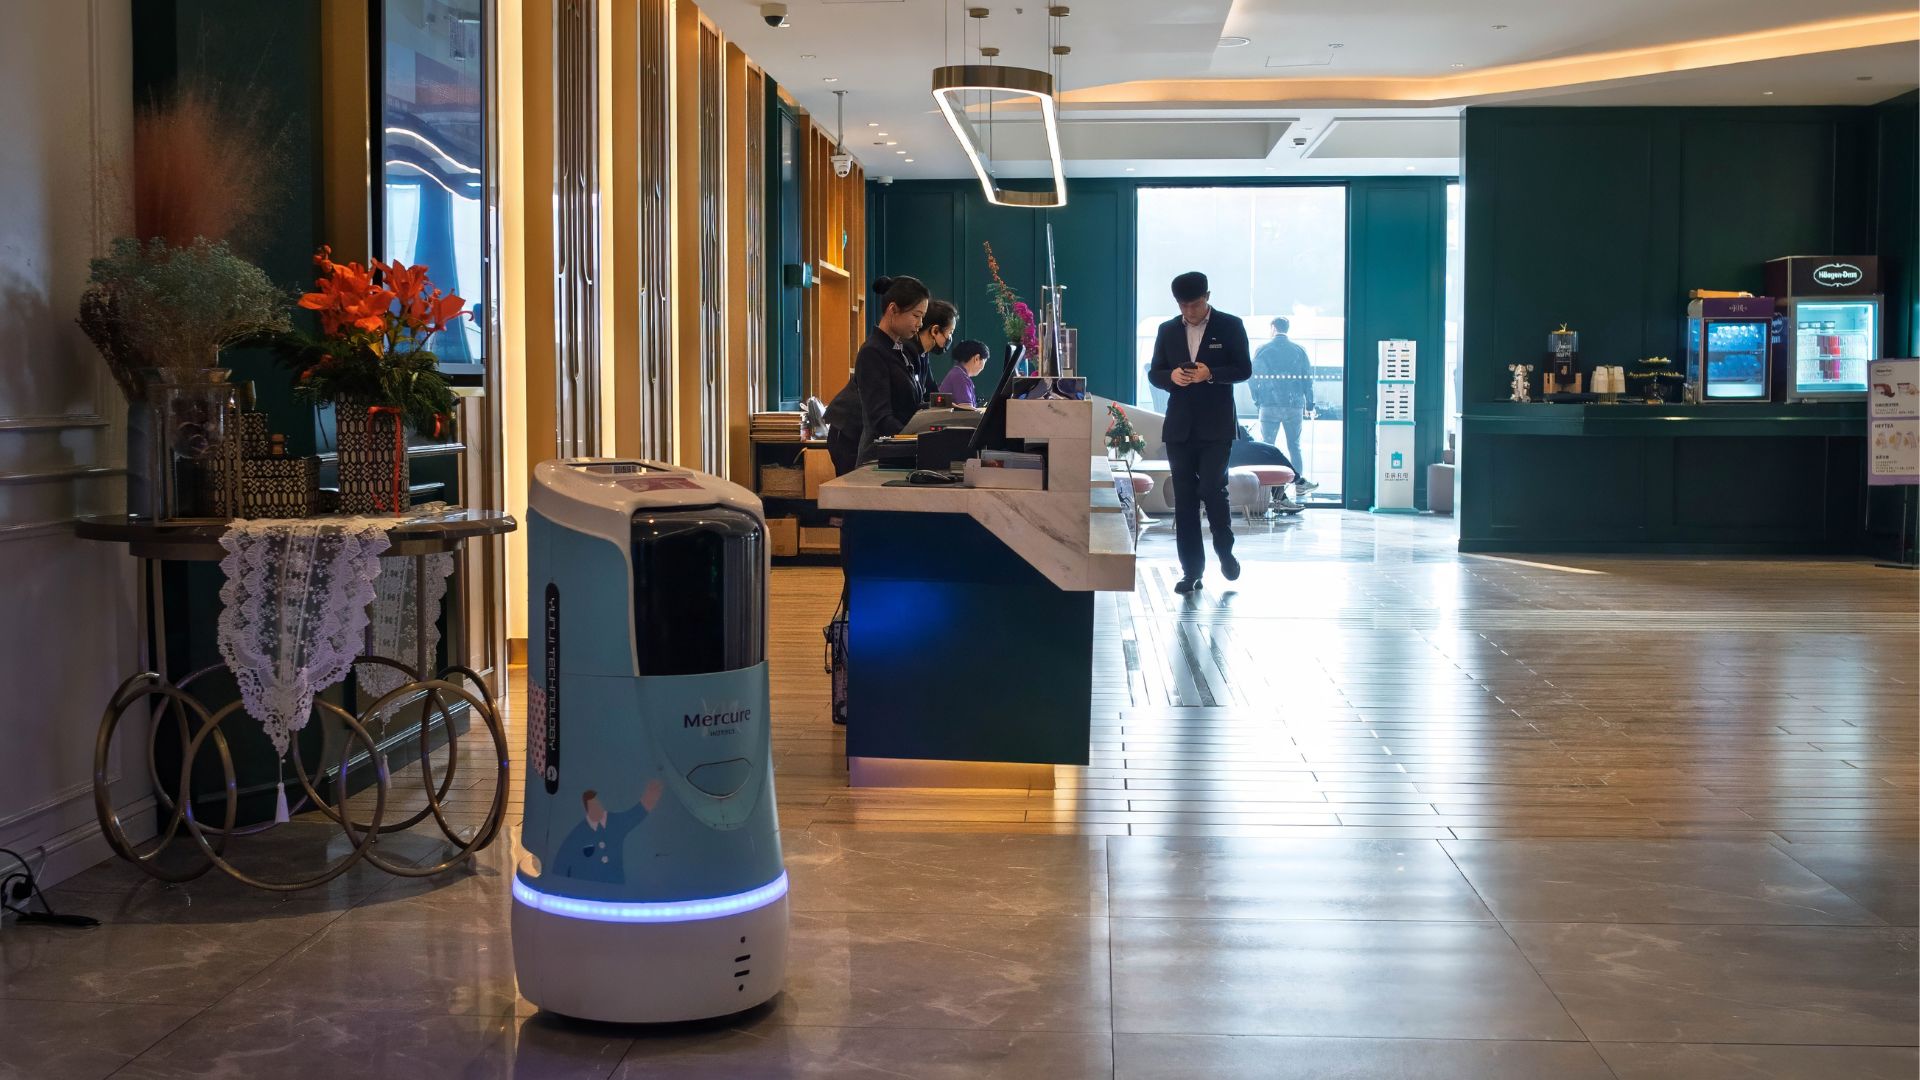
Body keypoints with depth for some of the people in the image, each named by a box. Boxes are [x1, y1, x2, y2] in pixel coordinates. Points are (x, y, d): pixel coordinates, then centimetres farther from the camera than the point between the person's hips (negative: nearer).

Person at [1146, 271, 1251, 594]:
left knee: (1212, 489, -11)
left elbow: (1244, 370, -2)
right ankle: (1191, 570, 7)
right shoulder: (1168, 330, 10)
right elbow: (1154, 373, 11)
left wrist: (1210, 373, -18)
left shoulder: (1230, 326, 1)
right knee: (1184, 498, 2)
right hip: (1179, 426, 3)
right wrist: (1171, 376, -12)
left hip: (1216, 426, -3)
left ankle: (1225, 550, 15)